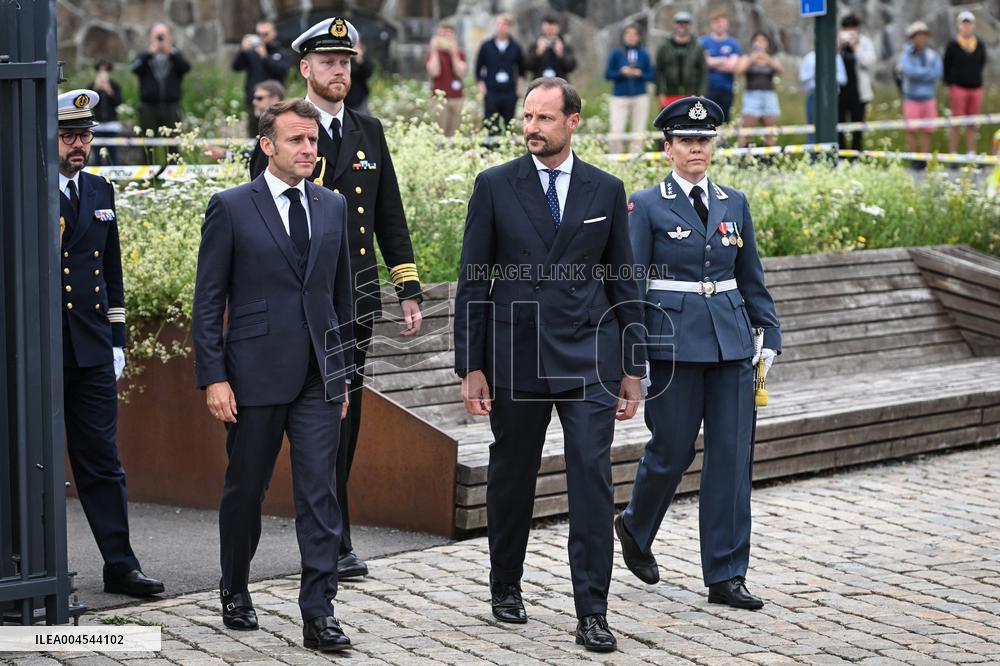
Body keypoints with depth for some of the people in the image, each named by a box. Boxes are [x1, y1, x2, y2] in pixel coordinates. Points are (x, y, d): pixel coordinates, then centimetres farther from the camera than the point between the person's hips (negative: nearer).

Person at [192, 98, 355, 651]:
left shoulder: (333, 207, 10)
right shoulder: (231, 208, -3)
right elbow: (208, 300, -3)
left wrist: (343, 371, 14)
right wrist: (213, 377, -9)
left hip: (319, 377, 3)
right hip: (256, 376, -3)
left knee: (319, 492, -4)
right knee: (245, 490, 10)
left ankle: (318, 614, -3)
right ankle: (235, 594, 30)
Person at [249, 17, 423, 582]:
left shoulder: (369, 132, 13)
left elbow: (390, 217, 15)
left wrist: (409, 289, 9)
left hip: (358, 299, 5)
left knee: (346, 419, 9)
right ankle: (334, 543, -2)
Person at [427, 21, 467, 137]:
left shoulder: (460, 53, 11)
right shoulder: (432, 53, 6)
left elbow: (460, 73, -3)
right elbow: (434, 72, -10)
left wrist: (454, 53, -8)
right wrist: (434, 52, -7)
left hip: (457, 98, 2)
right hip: (439, 98, -2)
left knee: (455, 133, -1)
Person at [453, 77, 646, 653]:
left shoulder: (606, 190, 5)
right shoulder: (495, 186, 2)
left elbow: (624, 282, 9)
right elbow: (473, 282, 2)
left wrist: (633, 367, 6)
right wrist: (471, 366, -3)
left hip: (588, 359, 0)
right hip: (515, 358, 0)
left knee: (593, 479, -7)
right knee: (511, 479, 11)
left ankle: (593, 612, -5)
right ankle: (506, 585, 31)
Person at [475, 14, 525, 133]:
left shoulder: (515, 48, 7)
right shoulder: (486, 46, 4)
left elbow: (521, 68, 19)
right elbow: (478, 68, 10)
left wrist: (520, 84, 10)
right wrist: (481, 85, 1)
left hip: (510, 93, 1)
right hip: (491, 92, -1)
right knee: (490, 128, -6)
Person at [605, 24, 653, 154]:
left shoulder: (644, 54, 6)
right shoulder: (616, 53, 3)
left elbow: (651, 76, 9)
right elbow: (608, 75, 4)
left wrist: (640, 74, -11)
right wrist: (621, 72, -13)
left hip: (640, 97, 1)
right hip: (620, 97, -1)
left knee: (638, 132, 1)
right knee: (616, 132, -10)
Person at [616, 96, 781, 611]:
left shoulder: (734, 203, 10)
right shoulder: (647, 206, -2)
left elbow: (751, 278, 15)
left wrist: (770, 335, 8)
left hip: (730, 341, 4)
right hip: (675, 343, -4)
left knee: (732, 454, 0)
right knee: (673, 450, 2)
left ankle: (726, 577, 5)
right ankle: (635, 527, 33)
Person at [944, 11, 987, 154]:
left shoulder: (979, 44, 6)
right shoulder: (952, 44, -4)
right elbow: (946, 66, 2)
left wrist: (975, 76, 13)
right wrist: (950, 84, 4)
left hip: (976, 88, 4)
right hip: (958, 88, -4)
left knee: (972, 126, 7)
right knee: (956, 125, -4)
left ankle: (971, 156, 11)